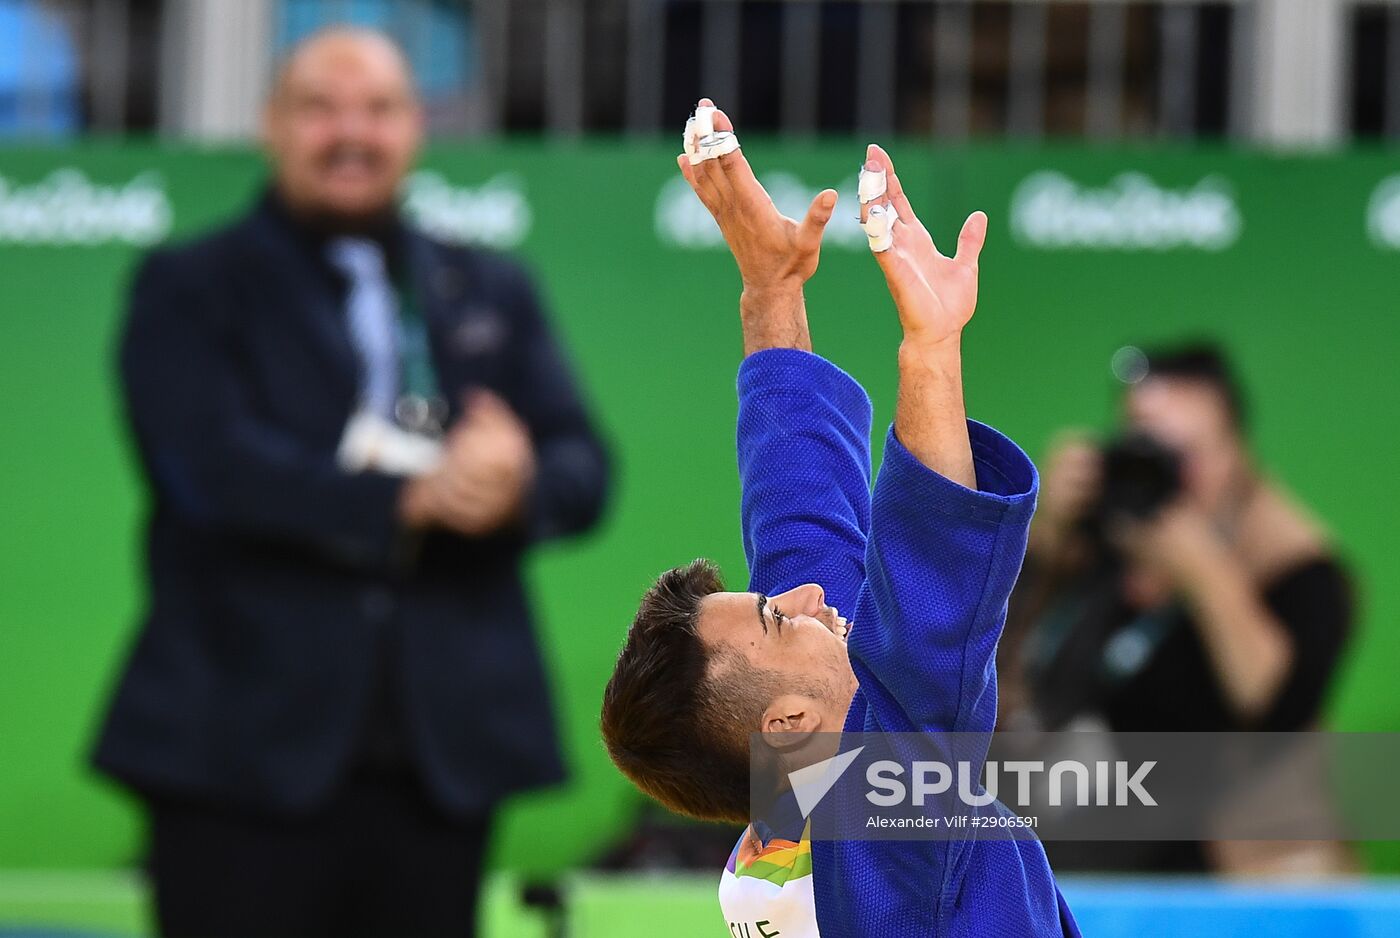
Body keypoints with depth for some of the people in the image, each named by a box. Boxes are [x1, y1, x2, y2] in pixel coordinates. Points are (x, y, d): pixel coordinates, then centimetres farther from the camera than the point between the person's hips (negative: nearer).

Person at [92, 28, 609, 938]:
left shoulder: (492, 294, 16)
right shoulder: (190, 290, 4)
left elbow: (581, 469, 6)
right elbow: (214, 468, -12)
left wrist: (515, 486, -19)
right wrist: (412, 497, -20)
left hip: (444, 755, 4)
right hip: (246, 752, -4)